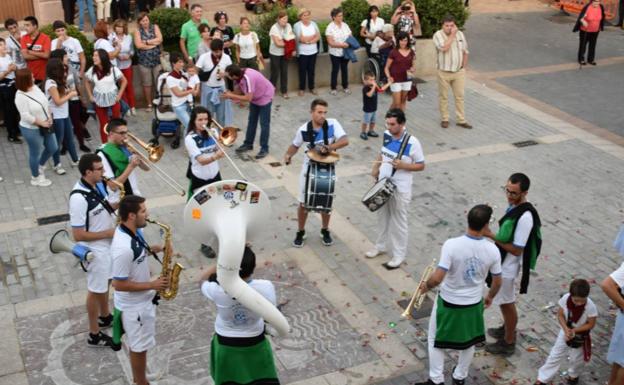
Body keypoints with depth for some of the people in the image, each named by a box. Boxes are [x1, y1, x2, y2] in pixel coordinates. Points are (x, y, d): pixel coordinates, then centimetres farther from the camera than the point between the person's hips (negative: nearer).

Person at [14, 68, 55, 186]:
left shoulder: (35, 87, -3)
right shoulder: (20, 96, -26)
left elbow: (45, 102, 8)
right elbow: (26, 116, -26)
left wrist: (49, 117, -4)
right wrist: (41, 123, -18)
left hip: (45, 126, 8)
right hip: (32, 129, -8)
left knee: (53, 148, 20)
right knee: (35, 153, 10)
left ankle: (39, 166, 45)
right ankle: (35, 177, 32)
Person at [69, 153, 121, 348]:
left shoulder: (98, 184, -4)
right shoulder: (79, 198, -30)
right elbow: (78, 235, -27)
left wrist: (119, 203, -9)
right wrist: (108, 233, -22)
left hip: (109, 244, 8)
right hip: (96, 249, -8)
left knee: (105, 283, 26)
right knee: (96, 290, 7)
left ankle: (105, 317, 48)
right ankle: (94, 335, 23)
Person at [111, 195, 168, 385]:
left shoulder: (132, 231, -5)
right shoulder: (124, 248, -34)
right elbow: (119, 284, -28)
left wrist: (151, 249, -4)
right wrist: (152, 285, -23)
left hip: (141, 299, 9)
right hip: (134, 305, -9)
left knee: (139, 344, 26)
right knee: (139, 347, 11)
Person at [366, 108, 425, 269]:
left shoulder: (412, 142, -20)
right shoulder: (386, 135, -3)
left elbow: (421, 165, -12)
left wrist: (403, 165, -27)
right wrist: (375, 168, 1)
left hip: (400, 189, -6)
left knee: (398, 222, 7)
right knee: (383, 218, 21)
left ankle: (399, 255, 21)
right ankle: (381, 246, 40)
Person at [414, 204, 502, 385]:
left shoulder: (452, 244, -28)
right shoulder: (492, 250, -17)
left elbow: (437, 278, -30)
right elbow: (497, 282, -3)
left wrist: (426, 285, -8)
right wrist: (490, 297, 18)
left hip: (448, 302, -3)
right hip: (473, 304, 3)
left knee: (435, 341, 21)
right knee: (469, 342, 27)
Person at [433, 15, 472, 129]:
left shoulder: (460, 34, 5)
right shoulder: (438, 35, -9)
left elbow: (465, 52, 13)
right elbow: (444, 48, -26)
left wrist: (463, 67, 10)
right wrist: (452, 35, -20)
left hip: (459, 72, 3)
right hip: (444, 72, -3)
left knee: (460, 96, 6)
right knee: (443, 96, 6)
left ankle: (461, 120, 13)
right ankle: (445, 119, 18)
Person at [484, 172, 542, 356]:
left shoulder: (524, 217, -31)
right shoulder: (514, 205, -2)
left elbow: (517, 250, -26)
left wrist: (492, 236, -25)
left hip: (508, 266, -9)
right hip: (503, 262, 9)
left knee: (507, 303, 8)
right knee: (505, 301, 26)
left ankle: (508, 343, 25)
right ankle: (507, 328, 46)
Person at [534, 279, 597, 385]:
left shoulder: (590, 307, -30)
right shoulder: (565, 298, -24)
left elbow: (591, 324, -19)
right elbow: (560, 315, -11)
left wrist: (574, 330, -27)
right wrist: (566, 329, -26)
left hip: (580, 337, -2)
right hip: (565, 332, 2)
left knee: (576, 359, 19)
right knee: (555, 355, 8)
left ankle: (573, 375, 49)